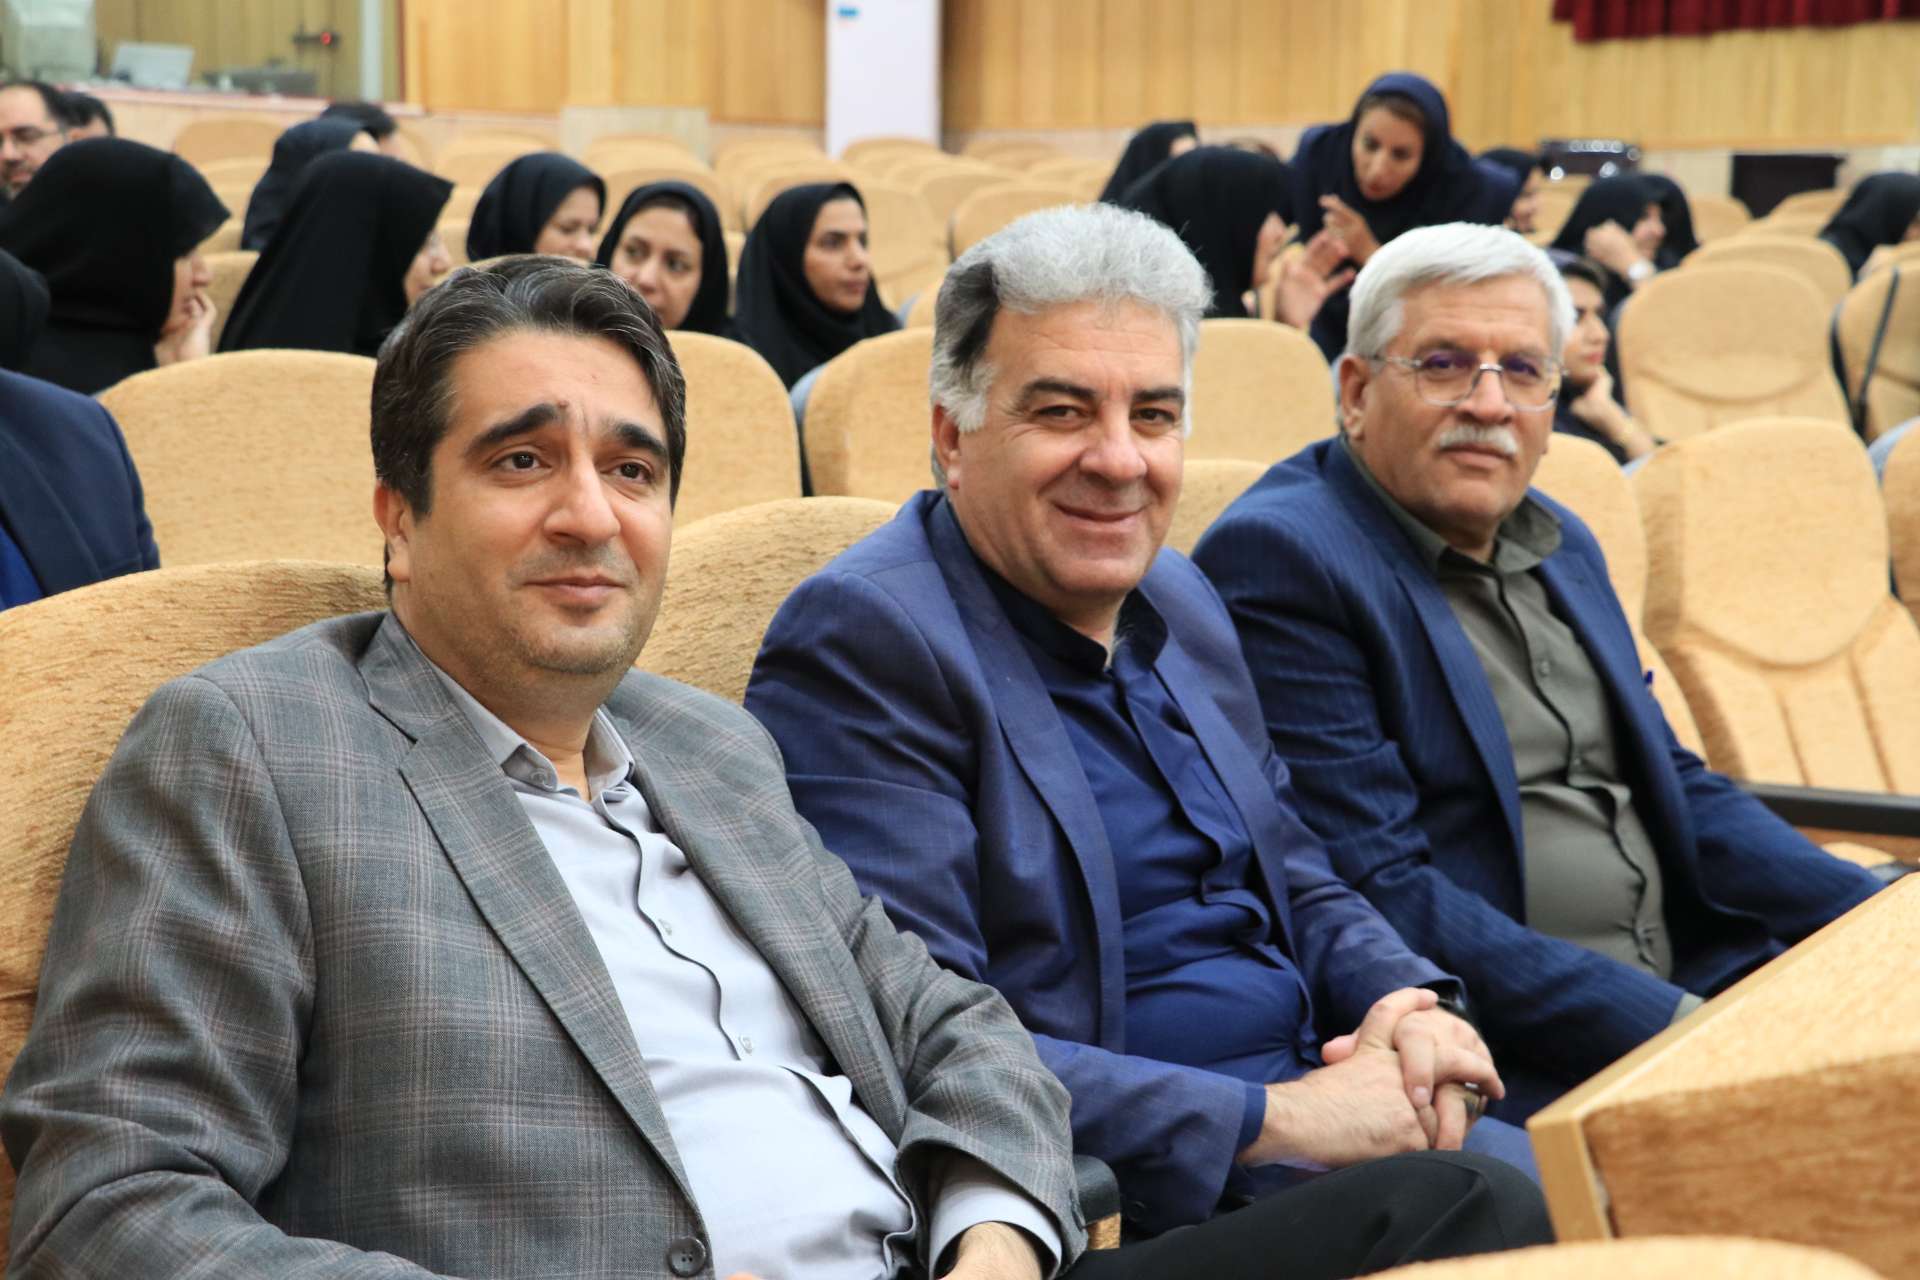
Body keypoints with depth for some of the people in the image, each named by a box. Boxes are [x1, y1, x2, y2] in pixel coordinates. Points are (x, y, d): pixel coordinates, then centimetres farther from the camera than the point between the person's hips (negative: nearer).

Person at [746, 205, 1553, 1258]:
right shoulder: (866, 639, -13)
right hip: (1127, 1196, -8)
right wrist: (1271, 1119, -21)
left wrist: (1403, 1001, -1)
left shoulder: (1180, 602, 14)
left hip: (1321, 1097, 8)